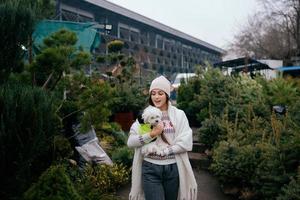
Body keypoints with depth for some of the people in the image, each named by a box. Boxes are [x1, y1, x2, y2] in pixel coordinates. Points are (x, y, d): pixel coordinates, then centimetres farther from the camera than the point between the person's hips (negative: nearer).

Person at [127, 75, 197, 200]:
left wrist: (163, 151, -13)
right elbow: (130, 142, -5)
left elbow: (186, 143, -8)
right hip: (150, 168, 0)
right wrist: (152, 134, -17)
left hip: (172, 168, 1)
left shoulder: (178, 114, 0)